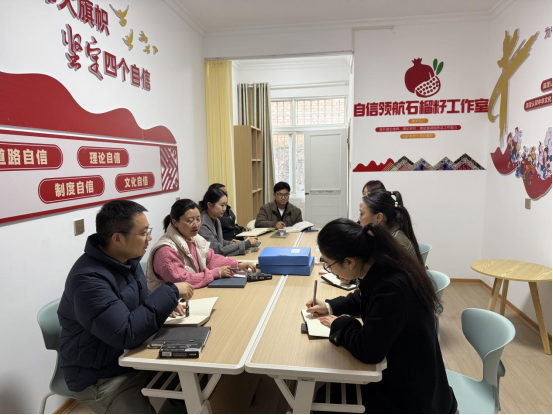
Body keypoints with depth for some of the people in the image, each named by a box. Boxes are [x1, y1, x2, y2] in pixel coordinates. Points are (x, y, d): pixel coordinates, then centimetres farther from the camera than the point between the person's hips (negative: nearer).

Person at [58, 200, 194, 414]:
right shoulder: (89, 280, -28)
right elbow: (127, 335, -33)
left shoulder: (127, 259, -1)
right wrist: (171, 292, -26)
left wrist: (166, 304, -7)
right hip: (101, 378, -7)